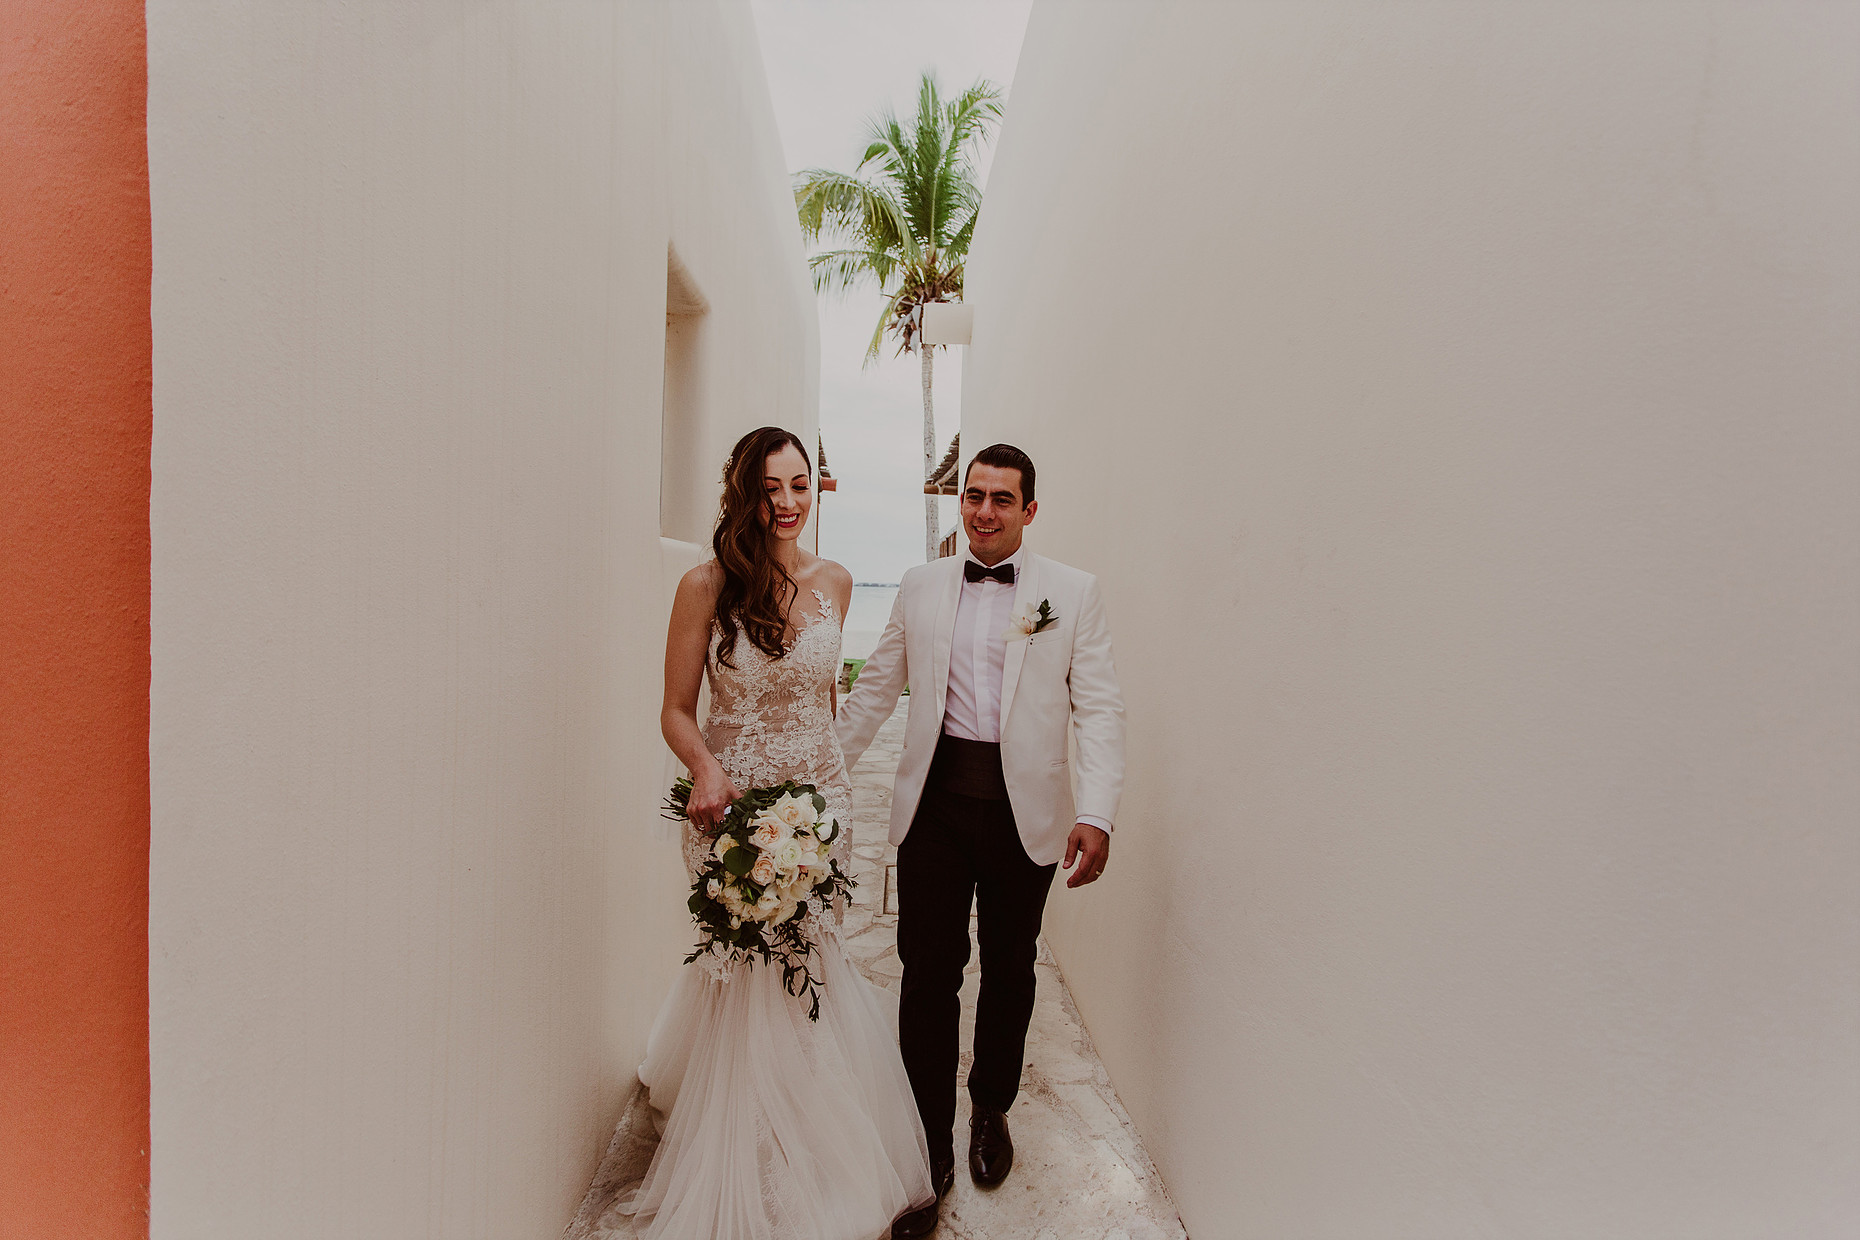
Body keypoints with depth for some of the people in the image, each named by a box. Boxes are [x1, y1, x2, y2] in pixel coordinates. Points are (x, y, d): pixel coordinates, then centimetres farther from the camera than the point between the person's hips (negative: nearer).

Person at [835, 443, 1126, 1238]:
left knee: (1009, 970, 15)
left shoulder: (1074, 592, 0)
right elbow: (875, 689, 11)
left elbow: (1099, 709, -5)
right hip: (935, 800, 1)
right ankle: (930, 1149, 23)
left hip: (1024, 807, 0)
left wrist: (1096, 815, -16)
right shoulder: (920, 586, 7)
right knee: (928, 971, 4)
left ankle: (991, 1111, 41)